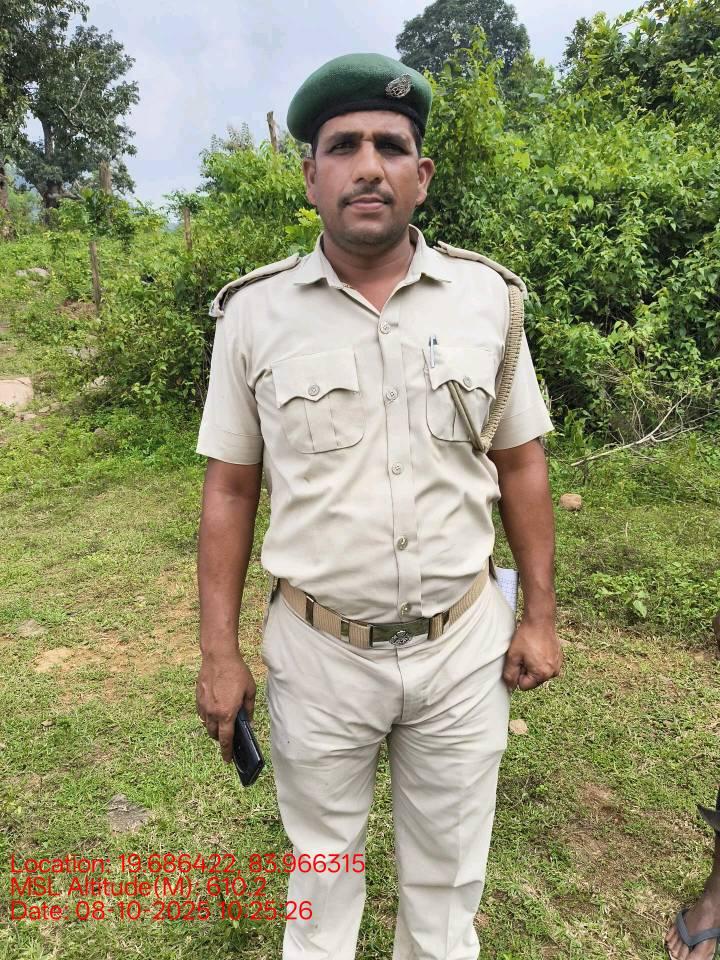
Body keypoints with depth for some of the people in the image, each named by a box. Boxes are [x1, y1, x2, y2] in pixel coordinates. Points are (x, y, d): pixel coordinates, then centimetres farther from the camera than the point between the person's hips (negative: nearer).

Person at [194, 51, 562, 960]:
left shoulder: (486, 295, -4)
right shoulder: (255, 312, -6)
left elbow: (520, 461, 3)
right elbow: (229, 489, -2)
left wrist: (540, 614, 3)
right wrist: (218, 653, -2)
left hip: (465, 642, 1)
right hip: (318, 648, 0)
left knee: (446, 877, 23)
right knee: (320, 874, 24)